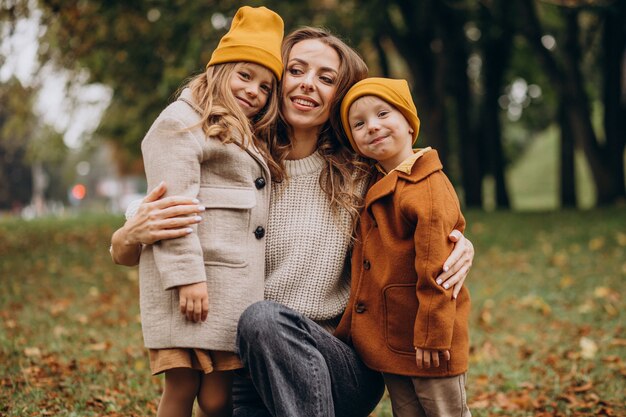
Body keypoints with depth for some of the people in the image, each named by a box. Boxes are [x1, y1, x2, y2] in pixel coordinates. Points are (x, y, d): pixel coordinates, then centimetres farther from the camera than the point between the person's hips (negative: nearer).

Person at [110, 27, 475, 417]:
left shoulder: (358, 178, 5)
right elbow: (124, 253, 5)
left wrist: (458, 247, -6)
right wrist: (132, 235, -21)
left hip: (344, 365, 1)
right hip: (253, 367, 0)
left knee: (264, 319, -31)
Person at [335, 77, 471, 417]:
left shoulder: (429, 186, -16)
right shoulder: (375, 189, 12)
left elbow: (435, 270, -20)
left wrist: (433, 335, -21)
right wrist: (348, 328, 19)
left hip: (427, 343, -8)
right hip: (389, 343, 8)